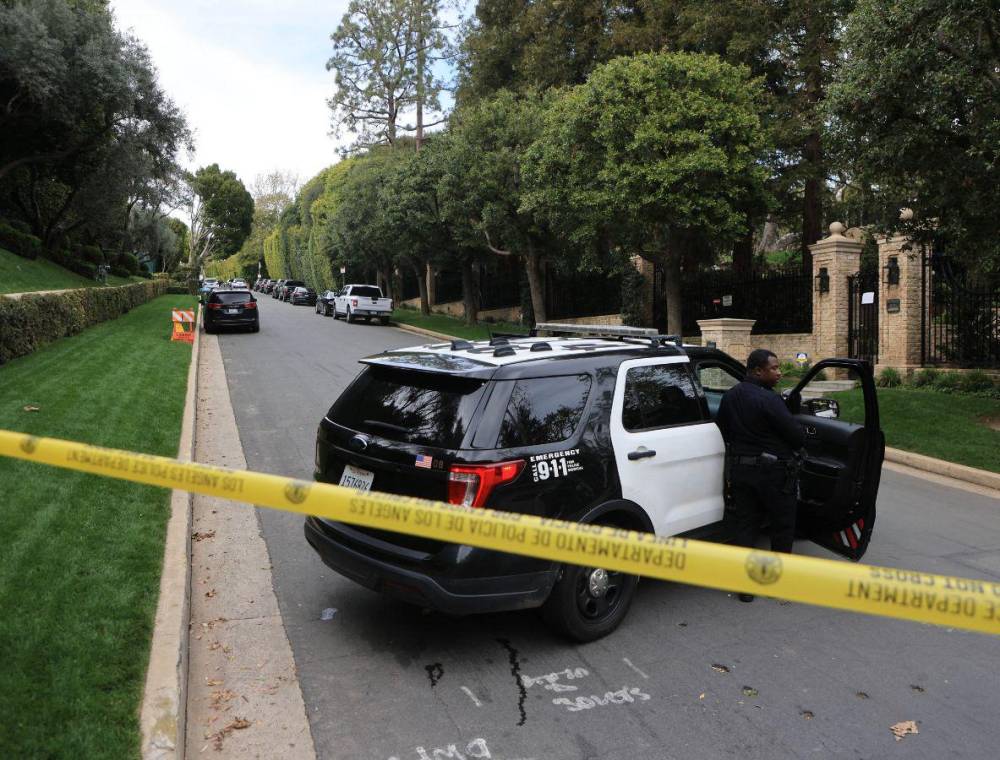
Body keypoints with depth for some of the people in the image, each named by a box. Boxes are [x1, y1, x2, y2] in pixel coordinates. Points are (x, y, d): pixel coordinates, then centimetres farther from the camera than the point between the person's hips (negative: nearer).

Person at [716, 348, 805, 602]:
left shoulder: (730, 396, 3)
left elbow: (722, 429, 15)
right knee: (783, 526, 12)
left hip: (739, 469, 6)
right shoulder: (768, 400, -21)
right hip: (773, 471, -6)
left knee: (743, 525, 10)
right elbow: (798, 436, -18)